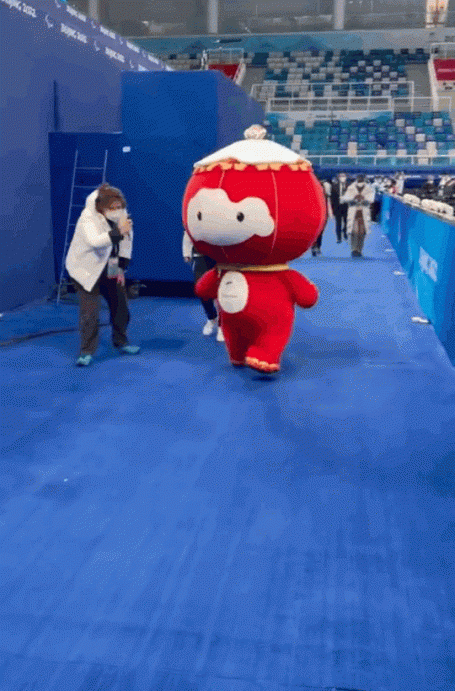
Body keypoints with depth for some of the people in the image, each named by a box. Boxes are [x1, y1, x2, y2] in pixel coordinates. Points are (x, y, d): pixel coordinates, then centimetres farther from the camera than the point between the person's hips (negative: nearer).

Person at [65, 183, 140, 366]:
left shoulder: (121, 215, -8)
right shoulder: (88, 218, -26)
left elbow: (126, 241, 2)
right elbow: (94, 241, -44)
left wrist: (122, 267, -1)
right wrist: (118, 232, -53)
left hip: (110, 269, 6)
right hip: (86, 269, -6)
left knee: (120, 305, 10)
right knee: (90, 311, -12)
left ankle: (121, 342, 30)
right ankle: (87, 351, 0)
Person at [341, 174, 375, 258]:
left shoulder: (369, 189, 7)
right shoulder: (351, 188, 7)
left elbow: (371, 200, -9)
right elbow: (344, 198, -7)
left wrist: (363, 198, -31)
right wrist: (354, 197, -27)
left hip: (364, 213, 1)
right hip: (353, 212, -1)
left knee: (362, 232, -1)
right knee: (354, 231, -13)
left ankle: (359, 250, 8)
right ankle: (353, 249, -15)